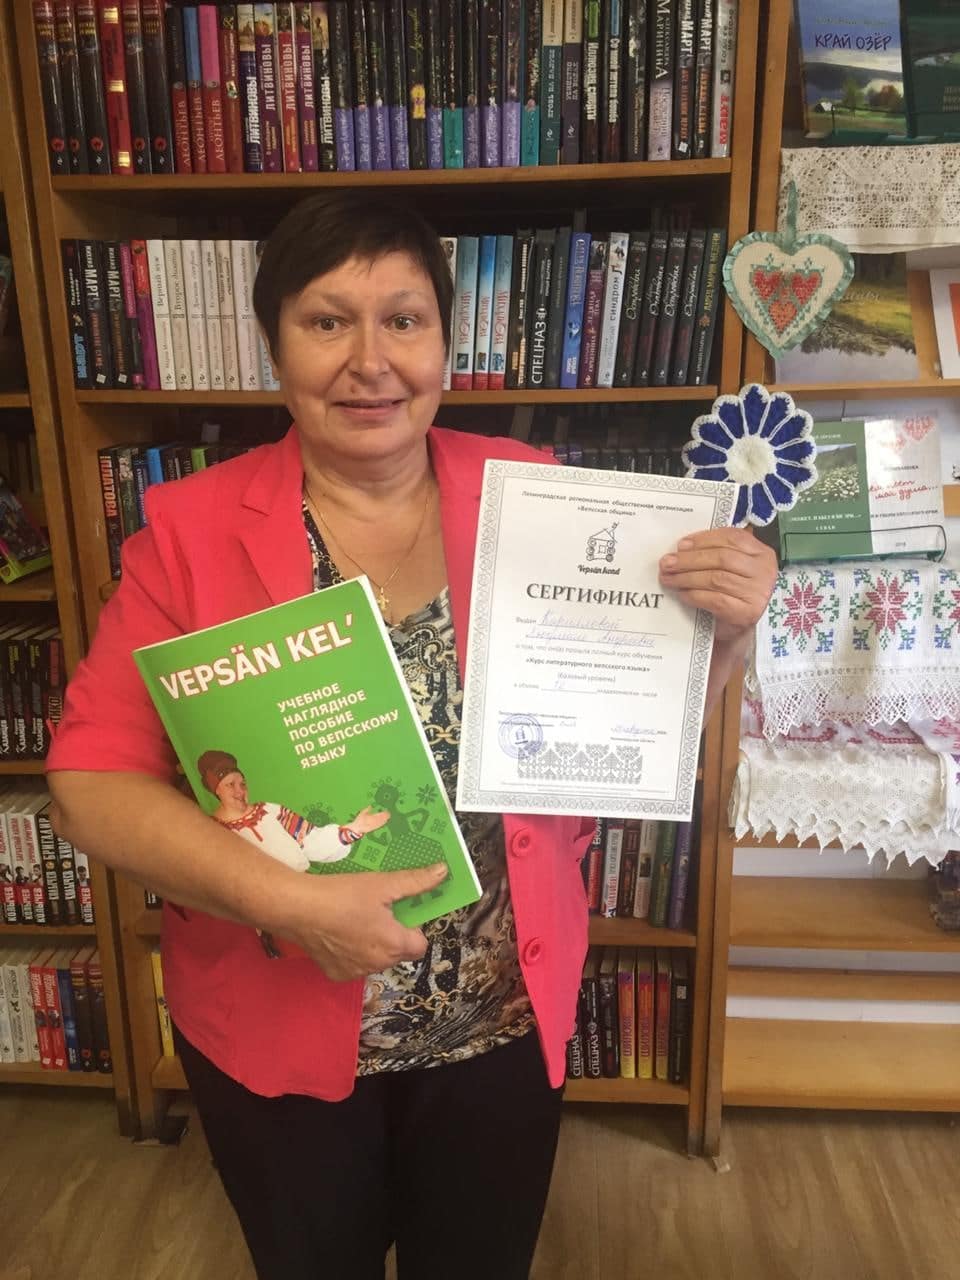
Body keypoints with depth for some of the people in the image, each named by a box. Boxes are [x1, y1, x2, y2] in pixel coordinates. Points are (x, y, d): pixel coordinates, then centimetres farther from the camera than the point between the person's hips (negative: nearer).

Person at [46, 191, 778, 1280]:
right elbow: (91, 777, -14)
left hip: (507, 1017, 1)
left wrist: (727, 629, -21)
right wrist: (285, 900, -25)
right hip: (275, 1031, 0)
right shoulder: (191, 530, -12)